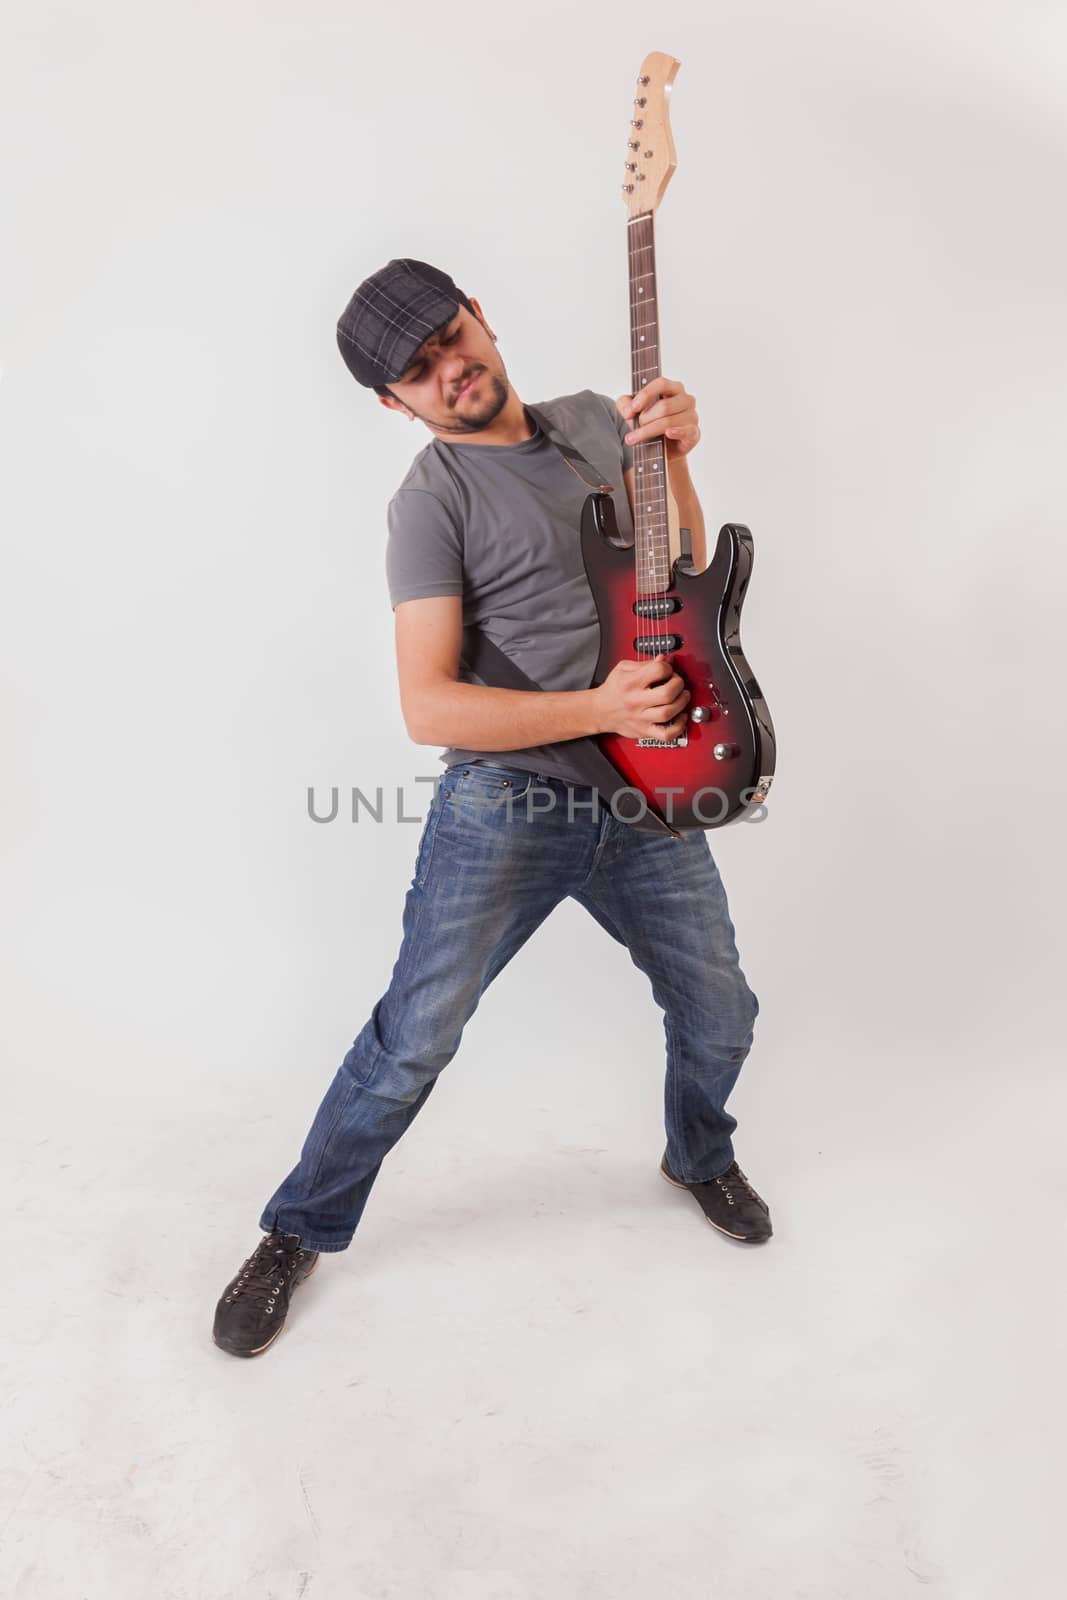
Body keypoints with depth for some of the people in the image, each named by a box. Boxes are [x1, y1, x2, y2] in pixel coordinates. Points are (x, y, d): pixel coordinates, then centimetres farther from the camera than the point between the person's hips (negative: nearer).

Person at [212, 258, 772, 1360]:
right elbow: (428, 708, -16)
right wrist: (601, 709, -20)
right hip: (504, 806, -5)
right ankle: (299, 1231, 22)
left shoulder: (594, 419, 12)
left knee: (719, 1019, 14)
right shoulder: (432, 502, -8)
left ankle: (700, 1157, 47)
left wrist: (674, 457, -3)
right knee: (414, 1042, -4)